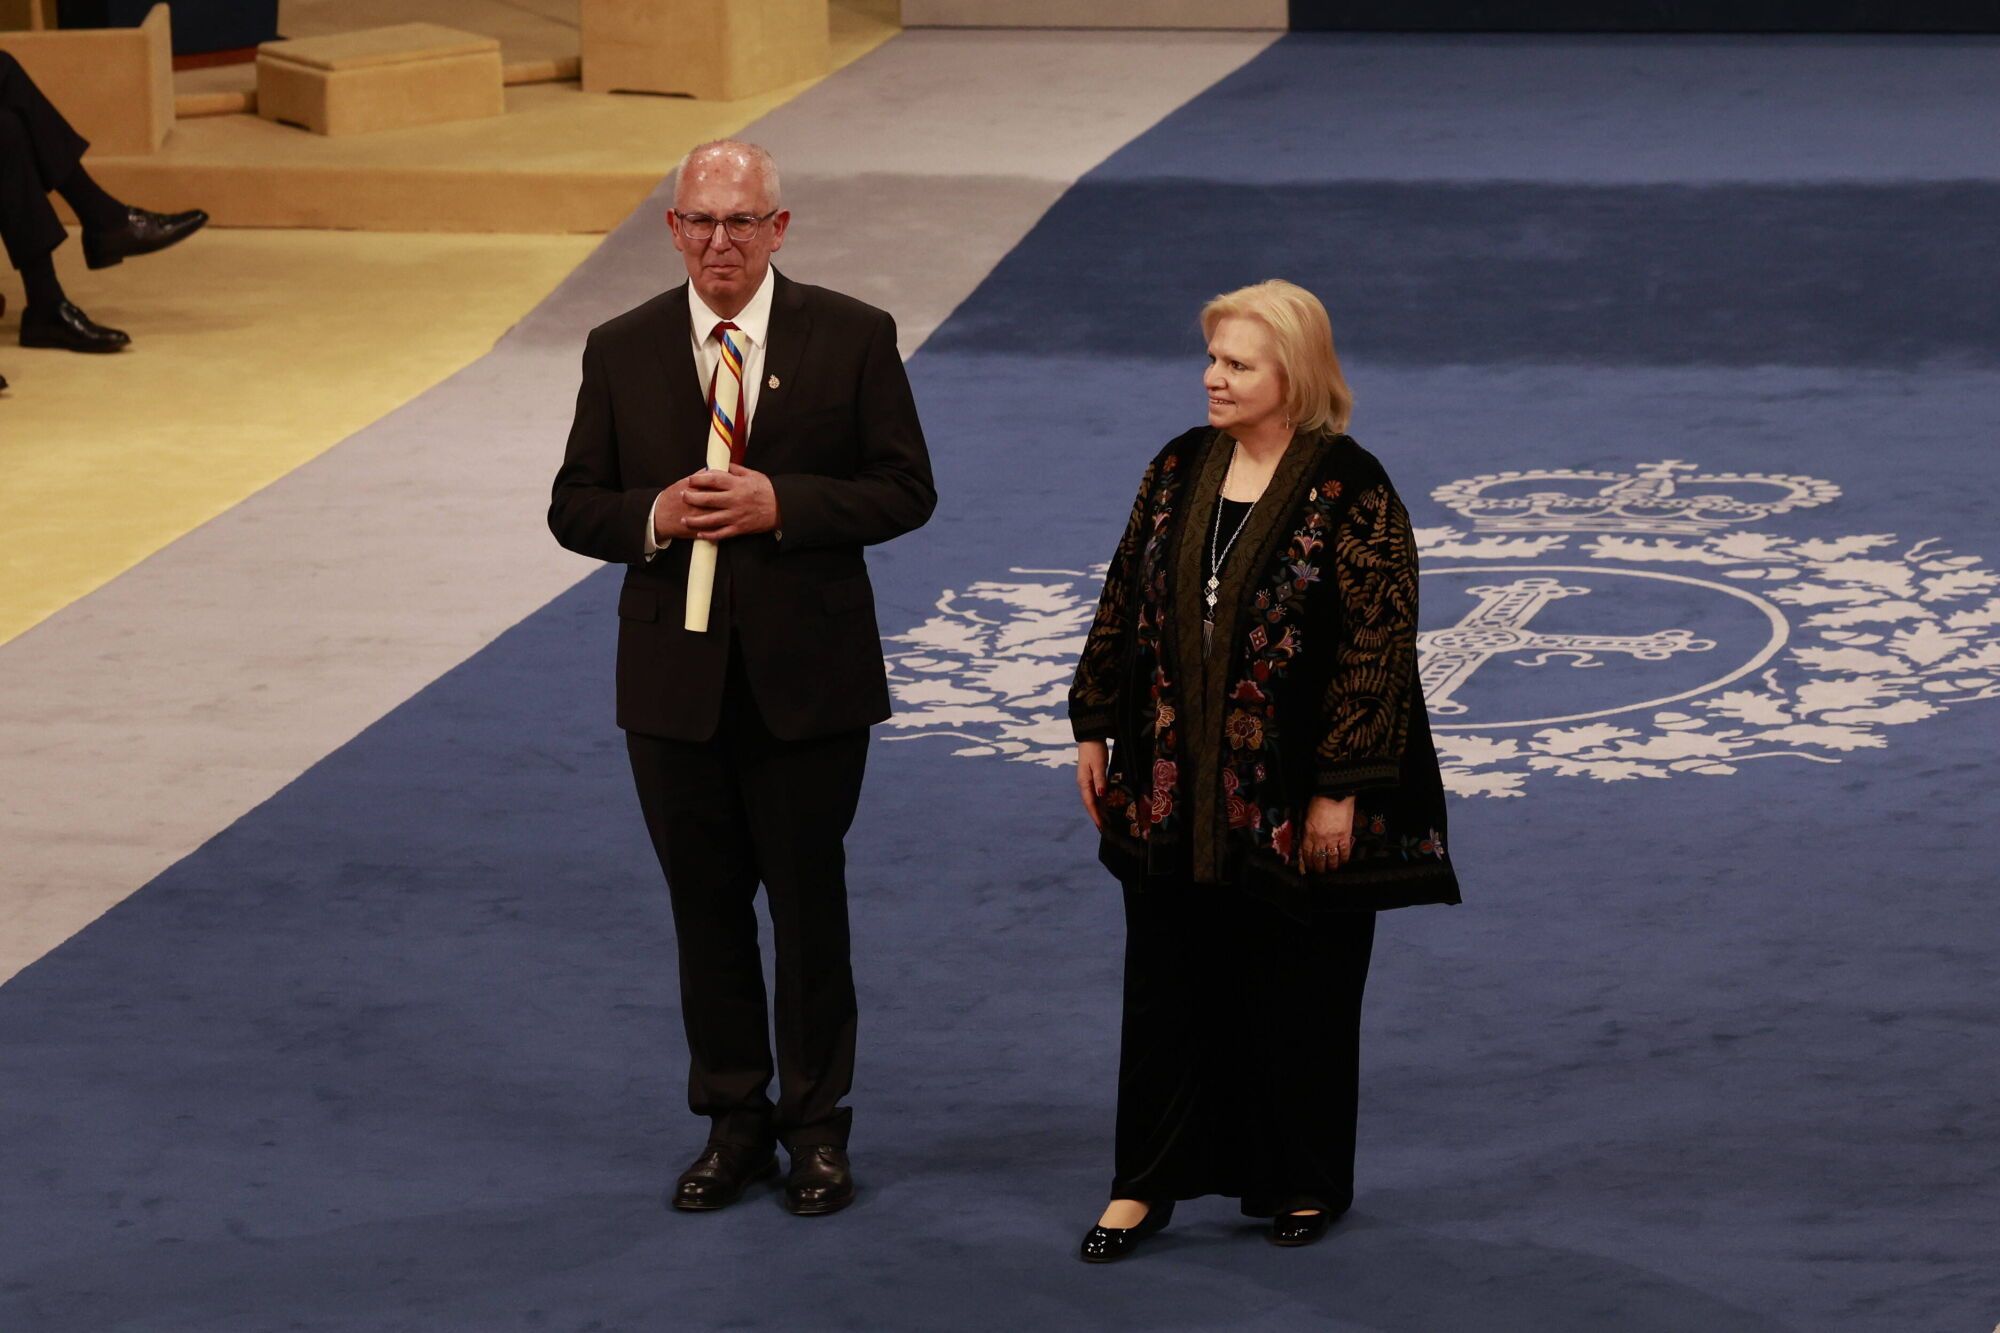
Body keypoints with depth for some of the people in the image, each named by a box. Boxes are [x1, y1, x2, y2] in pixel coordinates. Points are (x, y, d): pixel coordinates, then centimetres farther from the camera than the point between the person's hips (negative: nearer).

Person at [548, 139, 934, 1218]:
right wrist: (654, 516, -16)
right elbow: (574, 506, 5)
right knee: (705, 905, 11)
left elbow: (905, 489, -4)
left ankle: (817, 1126, 21)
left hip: (808, 675, -2)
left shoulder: (852, 339, -4)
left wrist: (782, 505, -18)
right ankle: (733, 1121, 24)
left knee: (809, 900, 7)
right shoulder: (620, 352, 2)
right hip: (675, 678, 2)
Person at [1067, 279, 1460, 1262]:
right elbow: (1123, 602, 12)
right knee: (1168, 987, 11)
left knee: (1297, 996, 8)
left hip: (1293, 803, -5)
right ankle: (1147, 1183, 20)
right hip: (1173, 793, 5)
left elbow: (1378, 649, -15)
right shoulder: (1179, 469, 5)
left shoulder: (1349, 491, -14)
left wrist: (1340, 790, -17)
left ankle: (1303, 1183, 23)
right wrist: (1094, 728, 9)